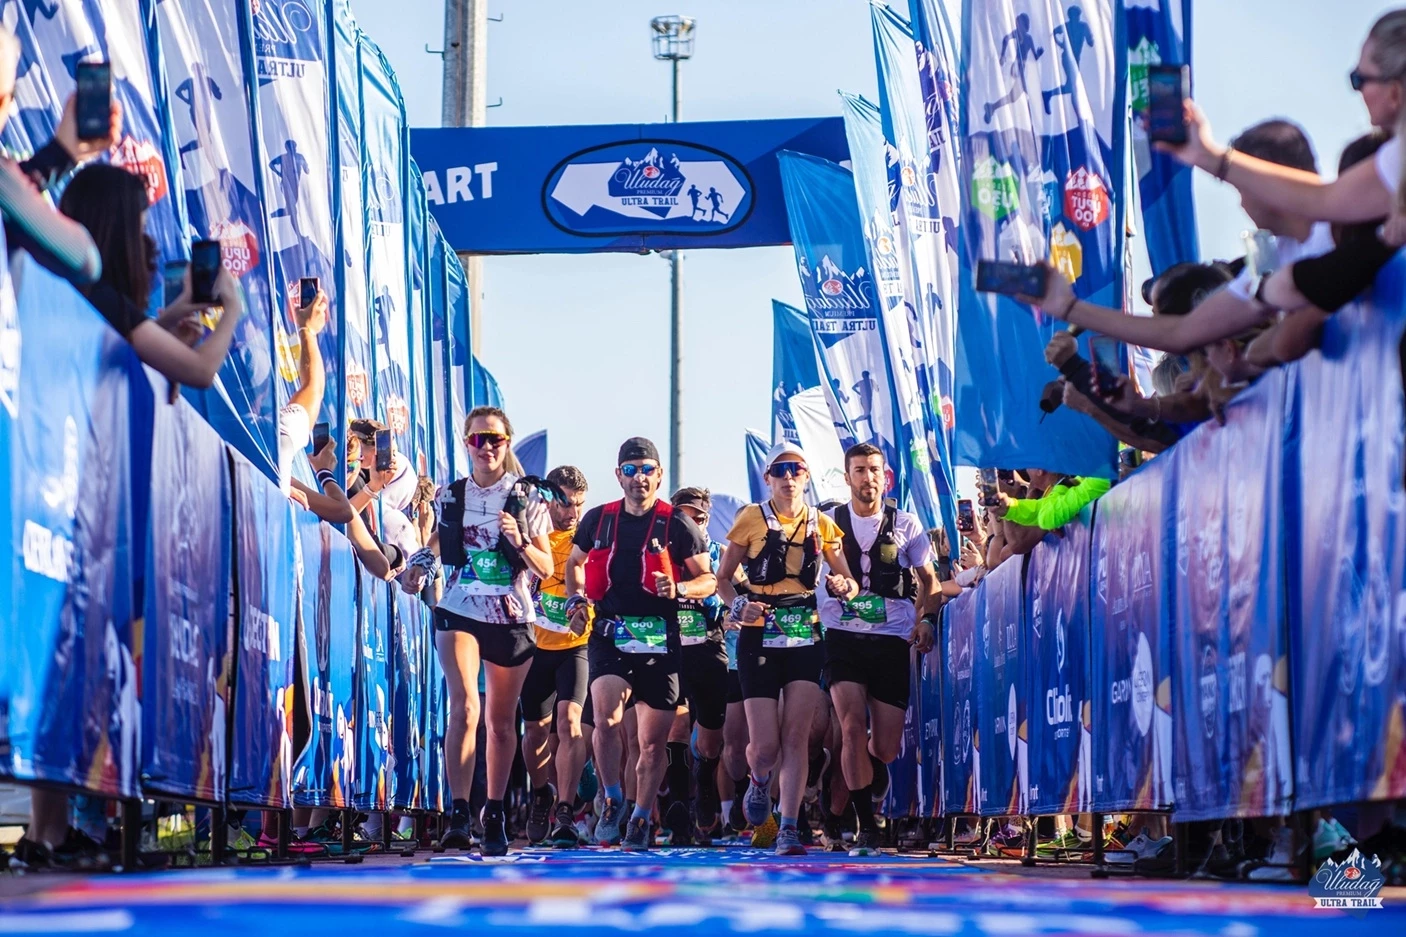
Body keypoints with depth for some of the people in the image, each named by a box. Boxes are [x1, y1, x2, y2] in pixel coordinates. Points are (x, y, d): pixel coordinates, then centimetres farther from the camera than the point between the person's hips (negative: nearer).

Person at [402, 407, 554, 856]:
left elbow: (546, 570, 2)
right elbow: (439, 541, 23)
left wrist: (520, 541, -16)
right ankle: (458, 815, -22)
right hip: (459, 612, 0)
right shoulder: (450, 496, 6)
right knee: (465, 706, -19)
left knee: (502, 721, 8)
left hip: (512, 618, 1)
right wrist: (420, 563, 2)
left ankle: (495, 816, 21)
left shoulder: (527, 498, 2)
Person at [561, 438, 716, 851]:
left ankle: (641, 819, 24)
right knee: (606, 716, -23)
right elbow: (575, 563, 25)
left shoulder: (677, 525, 0)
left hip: (659, 641, -1)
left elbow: (709, 579, 5)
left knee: (653, 741, 6)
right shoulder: (598, 520, 8)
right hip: (609, 634, 1)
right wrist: (576, 600, 7)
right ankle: (612, 800, -2)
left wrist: (679, 589, -15)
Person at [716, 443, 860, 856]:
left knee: (796, 737, -7)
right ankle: (759, 782, 30)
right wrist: (738, 605, -16)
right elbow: (723, 577, 4)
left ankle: (789, 829, -4)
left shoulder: (821, 525, 7)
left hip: (806, 638, 2)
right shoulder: (751, 519, 1)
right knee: (765, 747, -5)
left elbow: (849, 582, 9)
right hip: (759, 639, -2)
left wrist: (843, 586, -15)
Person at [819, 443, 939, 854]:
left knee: (887, 747, 1)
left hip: (891, 641, 1)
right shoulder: (827, 524, 6)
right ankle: (866, 824, -11)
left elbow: (928, 579, 14)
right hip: (843, 638, -1)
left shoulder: (906, 525, 7)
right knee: (853, 727, -18)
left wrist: (923, 619, -2)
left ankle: (870, 776, 37)